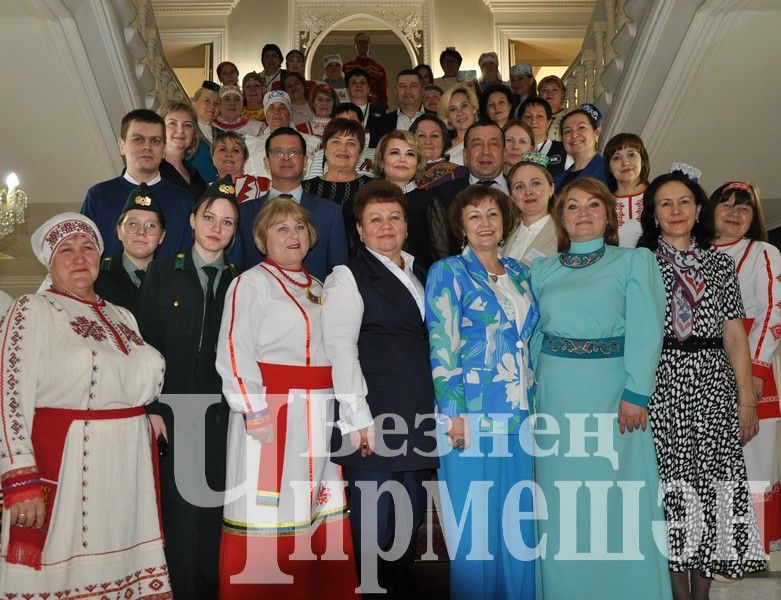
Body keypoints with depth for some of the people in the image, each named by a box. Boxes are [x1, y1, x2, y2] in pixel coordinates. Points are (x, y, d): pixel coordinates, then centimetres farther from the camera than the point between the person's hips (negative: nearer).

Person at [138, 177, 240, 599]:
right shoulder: (163, 272, 5)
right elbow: (147, 343, 0)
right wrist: (152, 409, -7)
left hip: (221, 418, 2)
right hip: (174, 413, -1)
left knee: (214, 516, 7)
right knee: (179, 513, 0)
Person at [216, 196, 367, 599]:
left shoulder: (317, 290, 18)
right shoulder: (251, 283, -4)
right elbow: (234, 352, -14)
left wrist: (355, 416, 11)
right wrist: (253, 410, -22)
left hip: (318, 417, 7)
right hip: (270, 411, -7)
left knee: (317, 509, 13)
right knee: (265, 508, -1)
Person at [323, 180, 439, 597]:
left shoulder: (421, 275, 19)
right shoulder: (348, 278, -2)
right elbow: (340, 348, -10)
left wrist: (438, 408, 16)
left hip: (418, 419, 7)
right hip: (375, 418, -6)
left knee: (411, 518, 14)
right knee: (374, 521, 0)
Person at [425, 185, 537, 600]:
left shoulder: (518, 273, 13)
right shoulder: (448, 272, -3)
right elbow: (441, 347, -9)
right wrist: (453, 413, -15)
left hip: (519, 412, 5)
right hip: (471, 413, -5)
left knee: (519, 519, 11)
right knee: (474, 523, 3)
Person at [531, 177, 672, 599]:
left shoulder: (635, 261, 2)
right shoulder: (542, 270, 12)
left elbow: (645, 331, -8)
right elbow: (532, 334, 12)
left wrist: (635, 394, -16)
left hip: (613, 391, -3)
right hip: (556, 396, 3)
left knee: (618, 496, 2)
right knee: (562, 501, 9)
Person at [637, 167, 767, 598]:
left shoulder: (720, 265, 11)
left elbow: (734, 336, 7)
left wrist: (747, 399, 1)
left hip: (713, 386, 2)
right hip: (661, 385, -2)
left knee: (714, 483, 3)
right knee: (670, 483, 0)